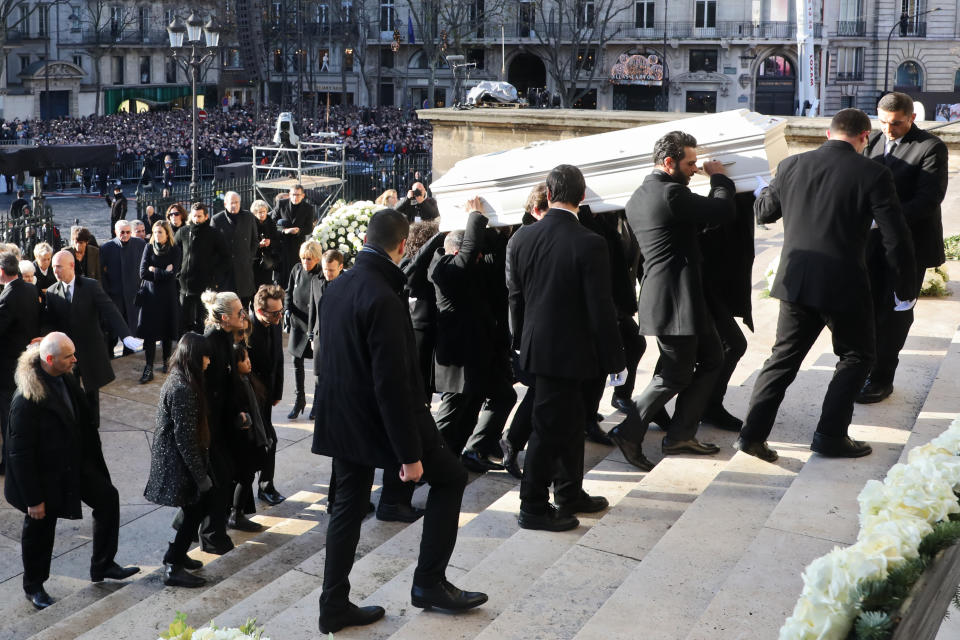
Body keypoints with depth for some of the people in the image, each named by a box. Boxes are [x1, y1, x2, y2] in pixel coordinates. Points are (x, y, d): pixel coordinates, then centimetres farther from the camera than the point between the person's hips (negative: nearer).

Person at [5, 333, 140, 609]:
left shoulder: (66, 379, -7)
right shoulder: (26, 399, -31)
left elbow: (83, 420, 8)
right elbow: (20, 452, -26)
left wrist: (93, 461, 14)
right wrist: (33, 499, -20)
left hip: (75, 462, 7)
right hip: (43, 474, -7)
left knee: (107, 497, 7)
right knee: (39, 530, 11)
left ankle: (102, 565, 23)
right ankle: (33, 587, 35)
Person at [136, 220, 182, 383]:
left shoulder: (175, 250, -1)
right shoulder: (149, 249, 2)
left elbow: (172, 274, -11)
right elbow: (143, 274, -6)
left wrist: (154, 271, -7)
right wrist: (163, 273, -9)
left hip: (167, 296, 0)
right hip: (150, 295, 0)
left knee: (166, 330, 6)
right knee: (149, 333, -4)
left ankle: (166, 361, 25)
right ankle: (148, 368, -3)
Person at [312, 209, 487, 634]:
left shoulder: (336, 288, 4)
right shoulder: (383, 299, -23)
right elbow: (392, 383, -24)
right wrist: (410, 453, -20)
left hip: (340, 418, 8)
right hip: (378, 419, -8)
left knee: (348, 506, 16)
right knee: (449, 476, 10)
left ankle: (334, 606, 19)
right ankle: (430, 581, 12)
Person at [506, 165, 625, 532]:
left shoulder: (523, 239, 0)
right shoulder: (588, 244, -19)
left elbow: (515, 299, 8)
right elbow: (600, 309, -16)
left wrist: (523, 342, 20)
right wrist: (612, 358, -6)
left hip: (537, 347, 7)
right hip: (570, 351, -7)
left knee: (569, 423, 20)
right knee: (550, 429, 2)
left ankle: (570, 495, 33)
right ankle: (533, 507, 13)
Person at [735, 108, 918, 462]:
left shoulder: (791, 166, 1)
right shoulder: (873, 174, -10)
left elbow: (762, 213, 15)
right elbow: (896, 238, -10)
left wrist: (769, 188, 35)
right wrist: (906, 287, 3)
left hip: (795, 281, 4)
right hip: (844, 285, -4)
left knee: (784, 355, 15)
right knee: (857, 355, 16)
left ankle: (753, 432, 10)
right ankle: (830, 435, 13)